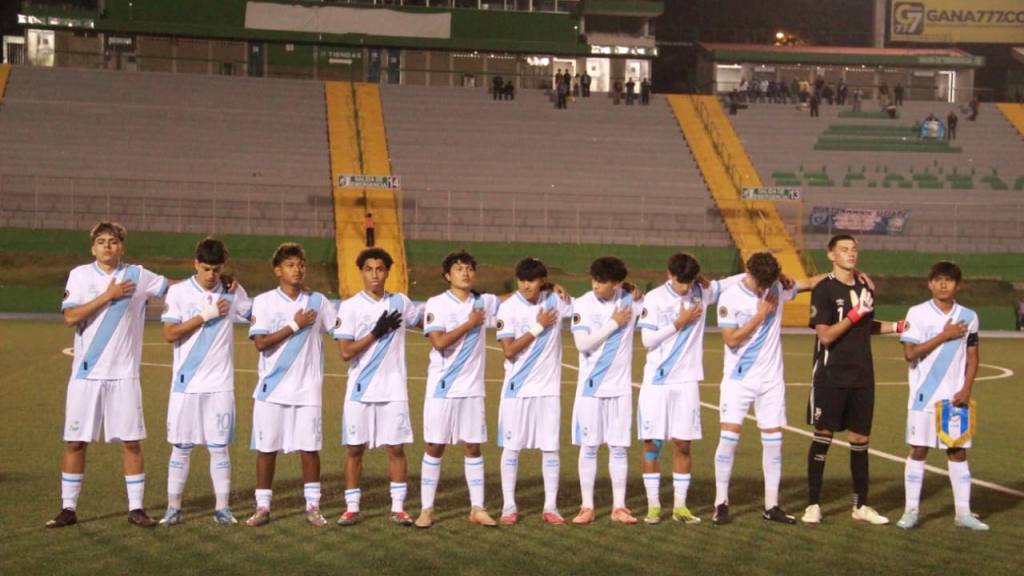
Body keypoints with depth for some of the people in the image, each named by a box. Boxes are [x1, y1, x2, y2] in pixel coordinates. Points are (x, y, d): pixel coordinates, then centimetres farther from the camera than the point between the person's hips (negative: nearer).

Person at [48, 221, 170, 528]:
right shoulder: (80, 275, 0)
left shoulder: (138, 276, 3)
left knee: (131, 442, 1)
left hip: (124, 375, 1)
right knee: (75, 442, 3)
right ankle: (68, 508, 13)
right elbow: (70, 318, -11)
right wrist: (108, 296, -14)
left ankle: (136, 508, 10)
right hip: (86, 373, 0)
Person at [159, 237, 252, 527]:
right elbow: (170, 334, -9)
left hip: (220, 384, 1)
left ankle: (222, 508, 11)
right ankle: (173, 508, 14)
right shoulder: (178, 292, -3)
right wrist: (205, 315, -16)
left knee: (219, 447, 3)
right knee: (181, 447, 5)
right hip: (186, 383, -1)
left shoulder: (233, 292, 2)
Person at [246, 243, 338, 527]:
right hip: (272, 388, -1)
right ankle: (263, 506, 13)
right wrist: (295, 325, -11)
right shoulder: (264, 301, -1)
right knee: (266, 448, 4)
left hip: (307, 389, 1)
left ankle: (313, 506, 12)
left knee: (309, 448, 2)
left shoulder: (318, 301, 6)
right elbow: (261, 343, -10)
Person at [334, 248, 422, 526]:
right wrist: (377, 332, -16)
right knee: (354, 449, 4)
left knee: (396, 448, 2)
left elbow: (423, 321, 25)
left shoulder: (400, 302, 5)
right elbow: (346, 352, -11)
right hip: (360, 390, -2)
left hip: (394, 390, 2)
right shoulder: (350, 307, -5)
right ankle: (352, 508, 13)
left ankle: (398, 508, 10)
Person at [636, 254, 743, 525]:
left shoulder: (702, 292, 2)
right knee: (652, 444, 0)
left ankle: (680, 506, 11)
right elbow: (648, 340, -9)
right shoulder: (654, 299, -6)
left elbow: (738, 280, 9)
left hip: (687, 381, 2)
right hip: (657, 381, -2)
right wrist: (680, 322, -11)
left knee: (683, 444, 3)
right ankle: (653, 505, 9)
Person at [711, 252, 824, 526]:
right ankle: (721, 504, 0)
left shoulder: (778, 288, 0)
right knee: (729, 436, -9)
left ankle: (771, 506, 11)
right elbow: (731, 339, -15)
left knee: (774, 440, 3)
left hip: (771, 379, 4)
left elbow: (810, 282, 12)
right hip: (738, 379, -3)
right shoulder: (730, 298, -10)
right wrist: (761, 314, -16)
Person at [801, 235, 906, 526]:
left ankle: (861, 506, 17)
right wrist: (854, 314, -20)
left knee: (860, 439, 9)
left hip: (862, 377, 6)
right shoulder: (824, 290, -9)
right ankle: (813, 504, 5)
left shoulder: (864, 286, 10)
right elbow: (825, 335, -15)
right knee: (822, 436, -2)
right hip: (830, 377, -5)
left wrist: (898, 326, 9)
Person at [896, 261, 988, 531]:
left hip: (956, 397, 2)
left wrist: (966, 390, -2)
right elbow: (910, 353, -11)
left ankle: (963, 513, 10)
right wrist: (944, 336, -14)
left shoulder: (968, 316, 5)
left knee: (958, 452, 5)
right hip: (924, 395, -2)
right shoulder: (917, 314, -3)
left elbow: (972, 357, 9)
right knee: (918, 450, 1)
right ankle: (911, 510, 8)